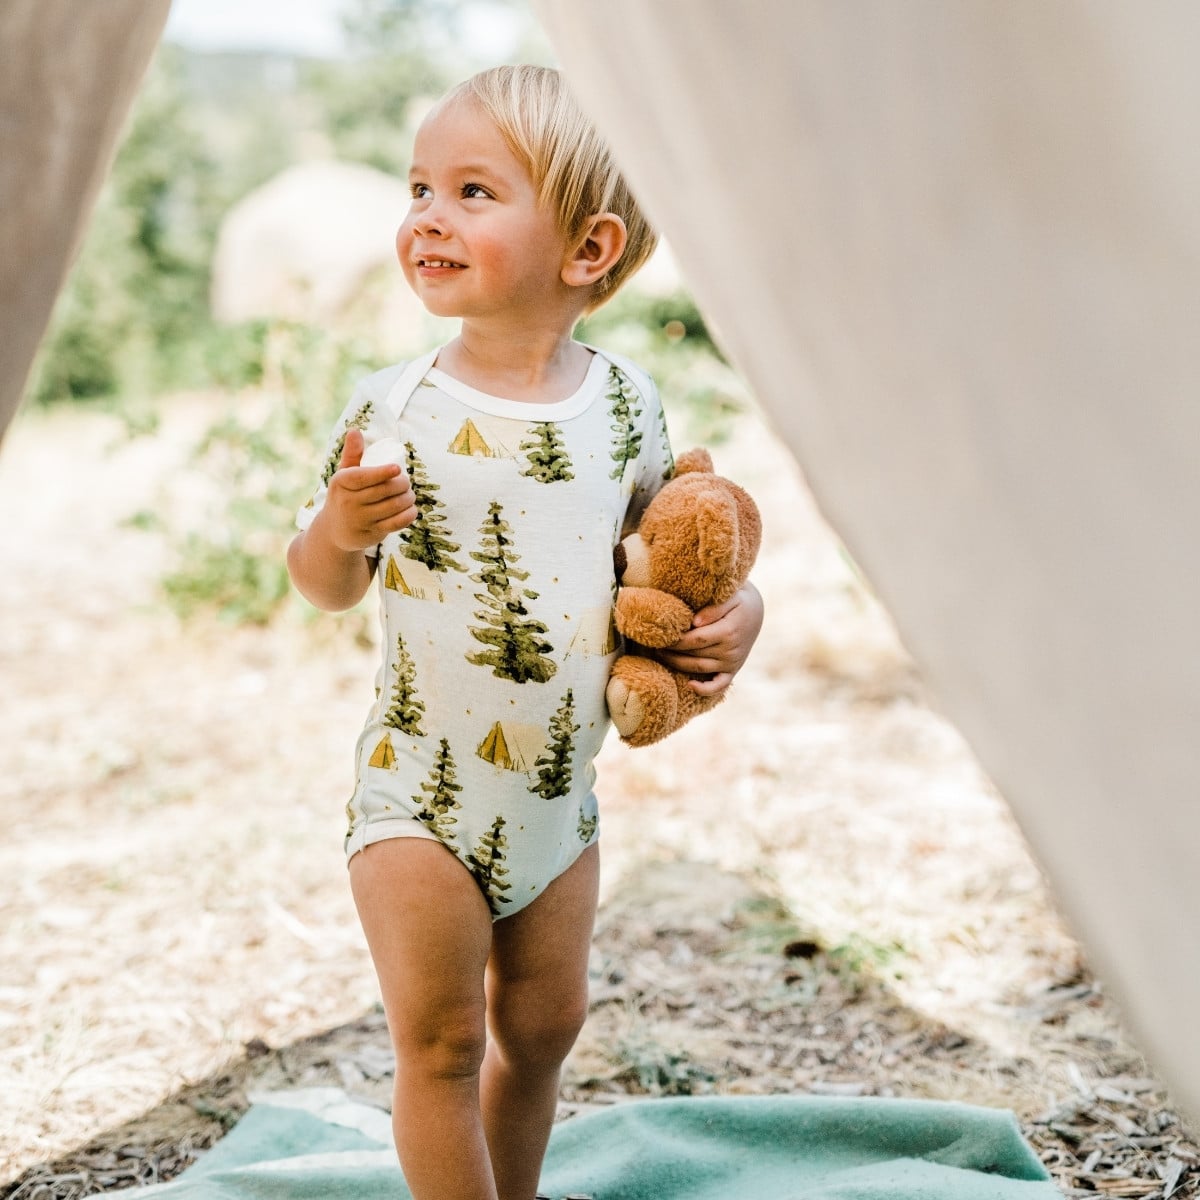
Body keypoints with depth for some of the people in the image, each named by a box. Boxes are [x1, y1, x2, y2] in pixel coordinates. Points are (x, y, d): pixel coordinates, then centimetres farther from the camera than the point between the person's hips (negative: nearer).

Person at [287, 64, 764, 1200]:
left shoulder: (624, 402, -3)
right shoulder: (393, 407, -12)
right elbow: (325, 584, -3)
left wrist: (735, 608, -4)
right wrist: (341, 525, -25)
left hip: (559, 793, 4)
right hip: (420, 788, -4)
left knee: (543, 1022, 18)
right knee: (442, 1038, -1)